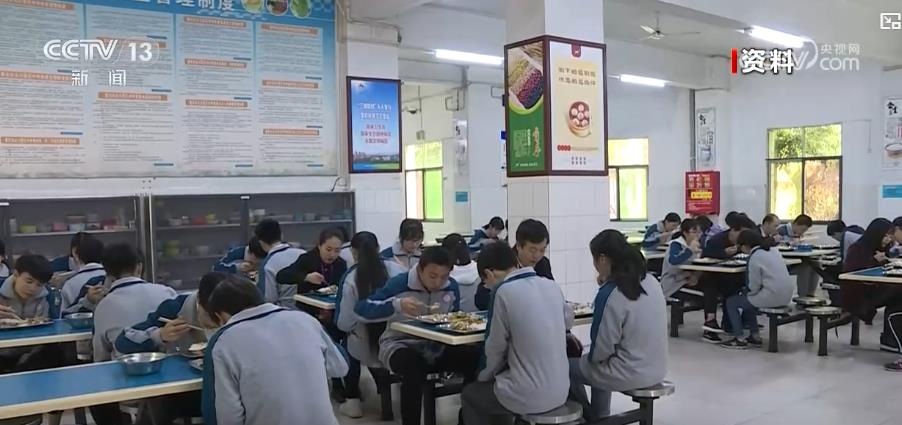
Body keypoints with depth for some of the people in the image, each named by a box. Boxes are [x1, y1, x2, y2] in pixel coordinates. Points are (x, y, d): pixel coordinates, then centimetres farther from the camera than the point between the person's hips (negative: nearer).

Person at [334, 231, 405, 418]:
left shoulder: (351, 278, -14)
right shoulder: (395, 268, -9)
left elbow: (344, 323, -13)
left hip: (368, 347, -2)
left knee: (347, 339, 31)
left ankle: (352, 401, 28)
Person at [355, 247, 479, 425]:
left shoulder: (451, 287, 0)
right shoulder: (399, 284, -13)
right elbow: (360, 308, -20)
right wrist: (397, 304, -34)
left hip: (436, 347, 5)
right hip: (400, 344, -4)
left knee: (475, 358, -20)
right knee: (414, 366, -39)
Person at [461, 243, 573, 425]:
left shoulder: (505, 291, -15)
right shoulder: (552, 285, 2)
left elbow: (495, 348, -6)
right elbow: (568, 321, 21)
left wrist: (485, 376, 12)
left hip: (528, 396, -6)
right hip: (560, 391, 6)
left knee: (470, 394, 21)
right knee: (498, 383, 33)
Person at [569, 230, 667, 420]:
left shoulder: (609, 294, -23)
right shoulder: (650, 281, -1)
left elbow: (602, 348, -19)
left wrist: (590, 357, 4)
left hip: (630, 374, -7)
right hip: (656, 369, 8)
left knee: (567, 366, 15)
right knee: (601, 364, 32)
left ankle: (589, 418, 32)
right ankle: (600, 416, 39)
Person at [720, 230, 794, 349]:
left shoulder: (755, 257, -15)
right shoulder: (773, 250, 10)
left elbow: (753, 287, -14)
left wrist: (744, 291, 8)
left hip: (771, 297, -9)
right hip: (785, 296, 9)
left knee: (731, 302, 7)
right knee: (748, 299, 31)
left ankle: (740, 338, 10)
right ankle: (754, 336, 32)